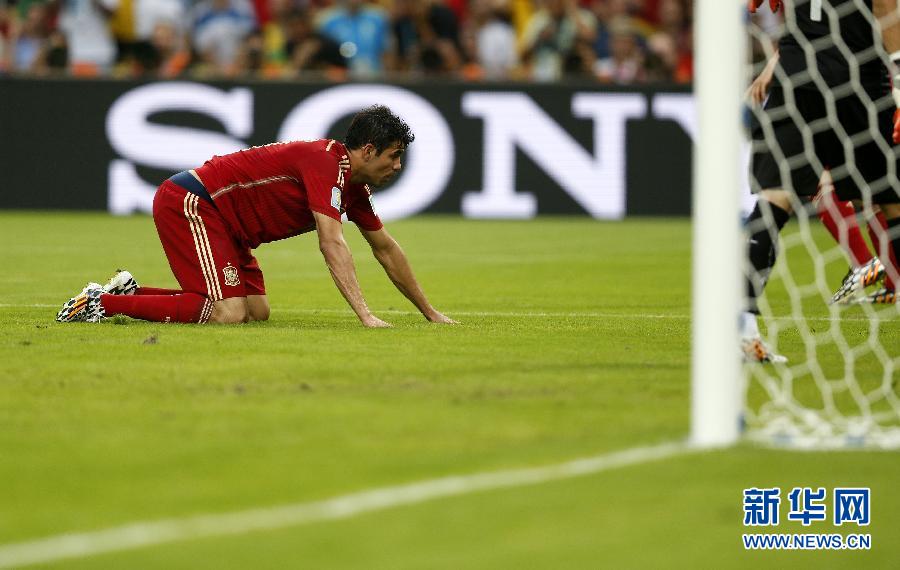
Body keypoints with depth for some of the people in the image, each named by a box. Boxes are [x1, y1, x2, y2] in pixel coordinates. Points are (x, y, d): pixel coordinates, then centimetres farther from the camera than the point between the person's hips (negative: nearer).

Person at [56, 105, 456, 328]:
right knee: (228, 314, -20)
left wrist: (431, 313, 21)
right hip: (187, 203, -10)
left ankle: (131, 293, 13)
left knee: (256, 311, 5)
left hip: (221, 222, 10)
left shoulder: (353, 187, 11)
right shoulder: (326, 162, -19)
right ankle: (104, 302, -13)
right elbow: (332, 245, -28)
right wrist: (364, 314, -33)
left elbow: (385, 248, 21)